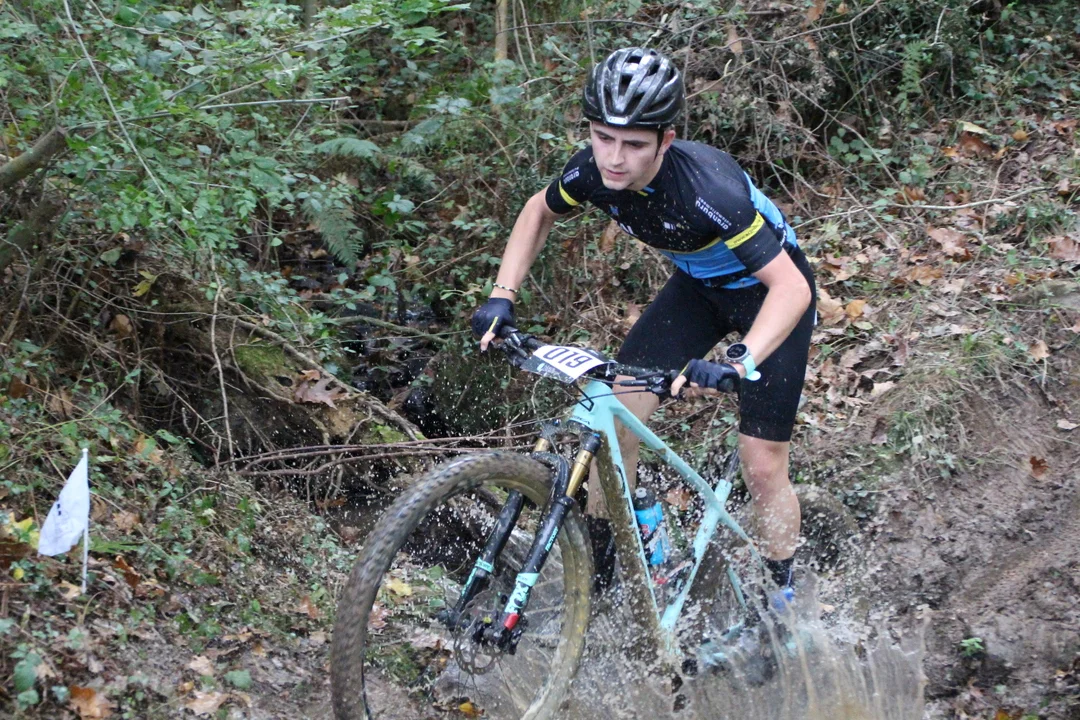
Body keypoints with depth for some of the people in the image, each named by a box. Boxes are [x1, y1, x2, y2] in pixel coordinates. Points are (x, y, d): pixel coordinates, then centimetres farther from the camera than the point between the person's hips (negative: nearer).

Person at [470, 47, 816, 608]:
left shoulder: (709, 188, -40)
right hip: (697, 283, 5)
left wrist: (740, 364, -56)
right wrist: (501, 296, -10)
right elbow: (539, 211, 1)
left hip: (770, 289, -5)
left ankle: (783, 601, 19)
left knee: (762, 467, -4)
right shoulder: (593, 171, -22)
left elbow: (790, 286, -42)